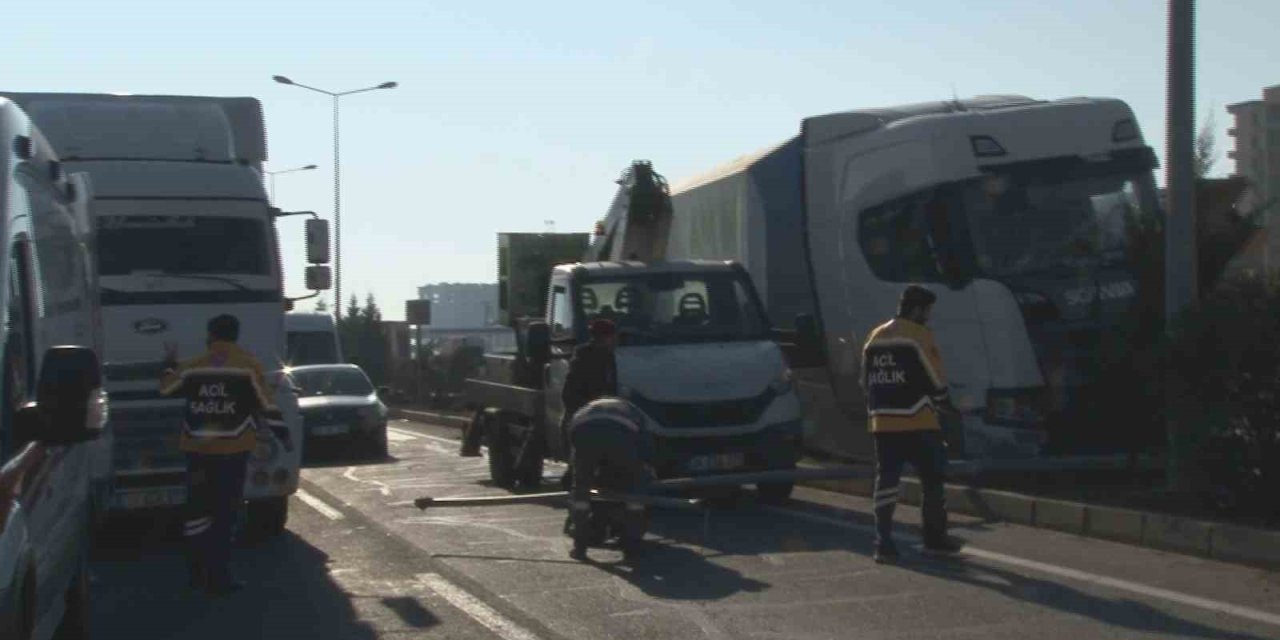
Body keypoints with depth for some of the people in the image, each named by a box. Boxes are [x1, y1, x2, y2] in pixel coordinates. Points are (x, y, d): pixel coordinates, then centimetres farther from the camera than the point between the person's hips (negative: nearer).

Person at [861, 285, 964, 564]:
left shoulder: (875, 337, 12)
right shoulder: (919, 336, -8)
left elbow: (866, 382, 15)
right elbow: (936, 379, -7)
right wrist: (945, 405, 11)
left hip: (883, 423, 6)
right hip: (917, 423, -6)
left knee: (886, 479, 4)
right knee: (931, 479, 8)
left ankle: (884, 543, -1)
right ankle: (935, 539, 14)